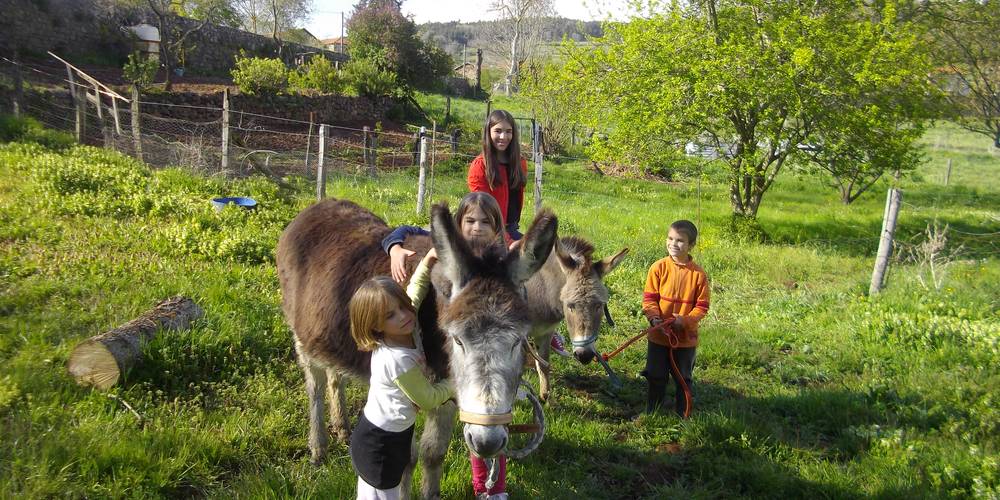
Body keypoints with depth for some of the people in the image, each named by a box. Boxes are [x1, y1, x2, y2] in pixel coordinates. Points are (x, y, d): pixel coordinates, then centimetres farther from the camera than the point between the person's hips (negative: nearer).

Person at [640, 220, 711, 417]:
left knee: (683, 380, 15)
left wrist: (686, 320, -21)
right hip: (659, 335, 1)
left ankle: (682, 417, 31)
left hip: (686, 337, 0)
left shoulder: (698, 273, -9)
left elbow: (702, 306, -5)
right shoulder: (658, 267, -8)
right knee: (656, 378, 14)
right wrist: (654, 318, -21)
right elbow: (649, 298, -6)